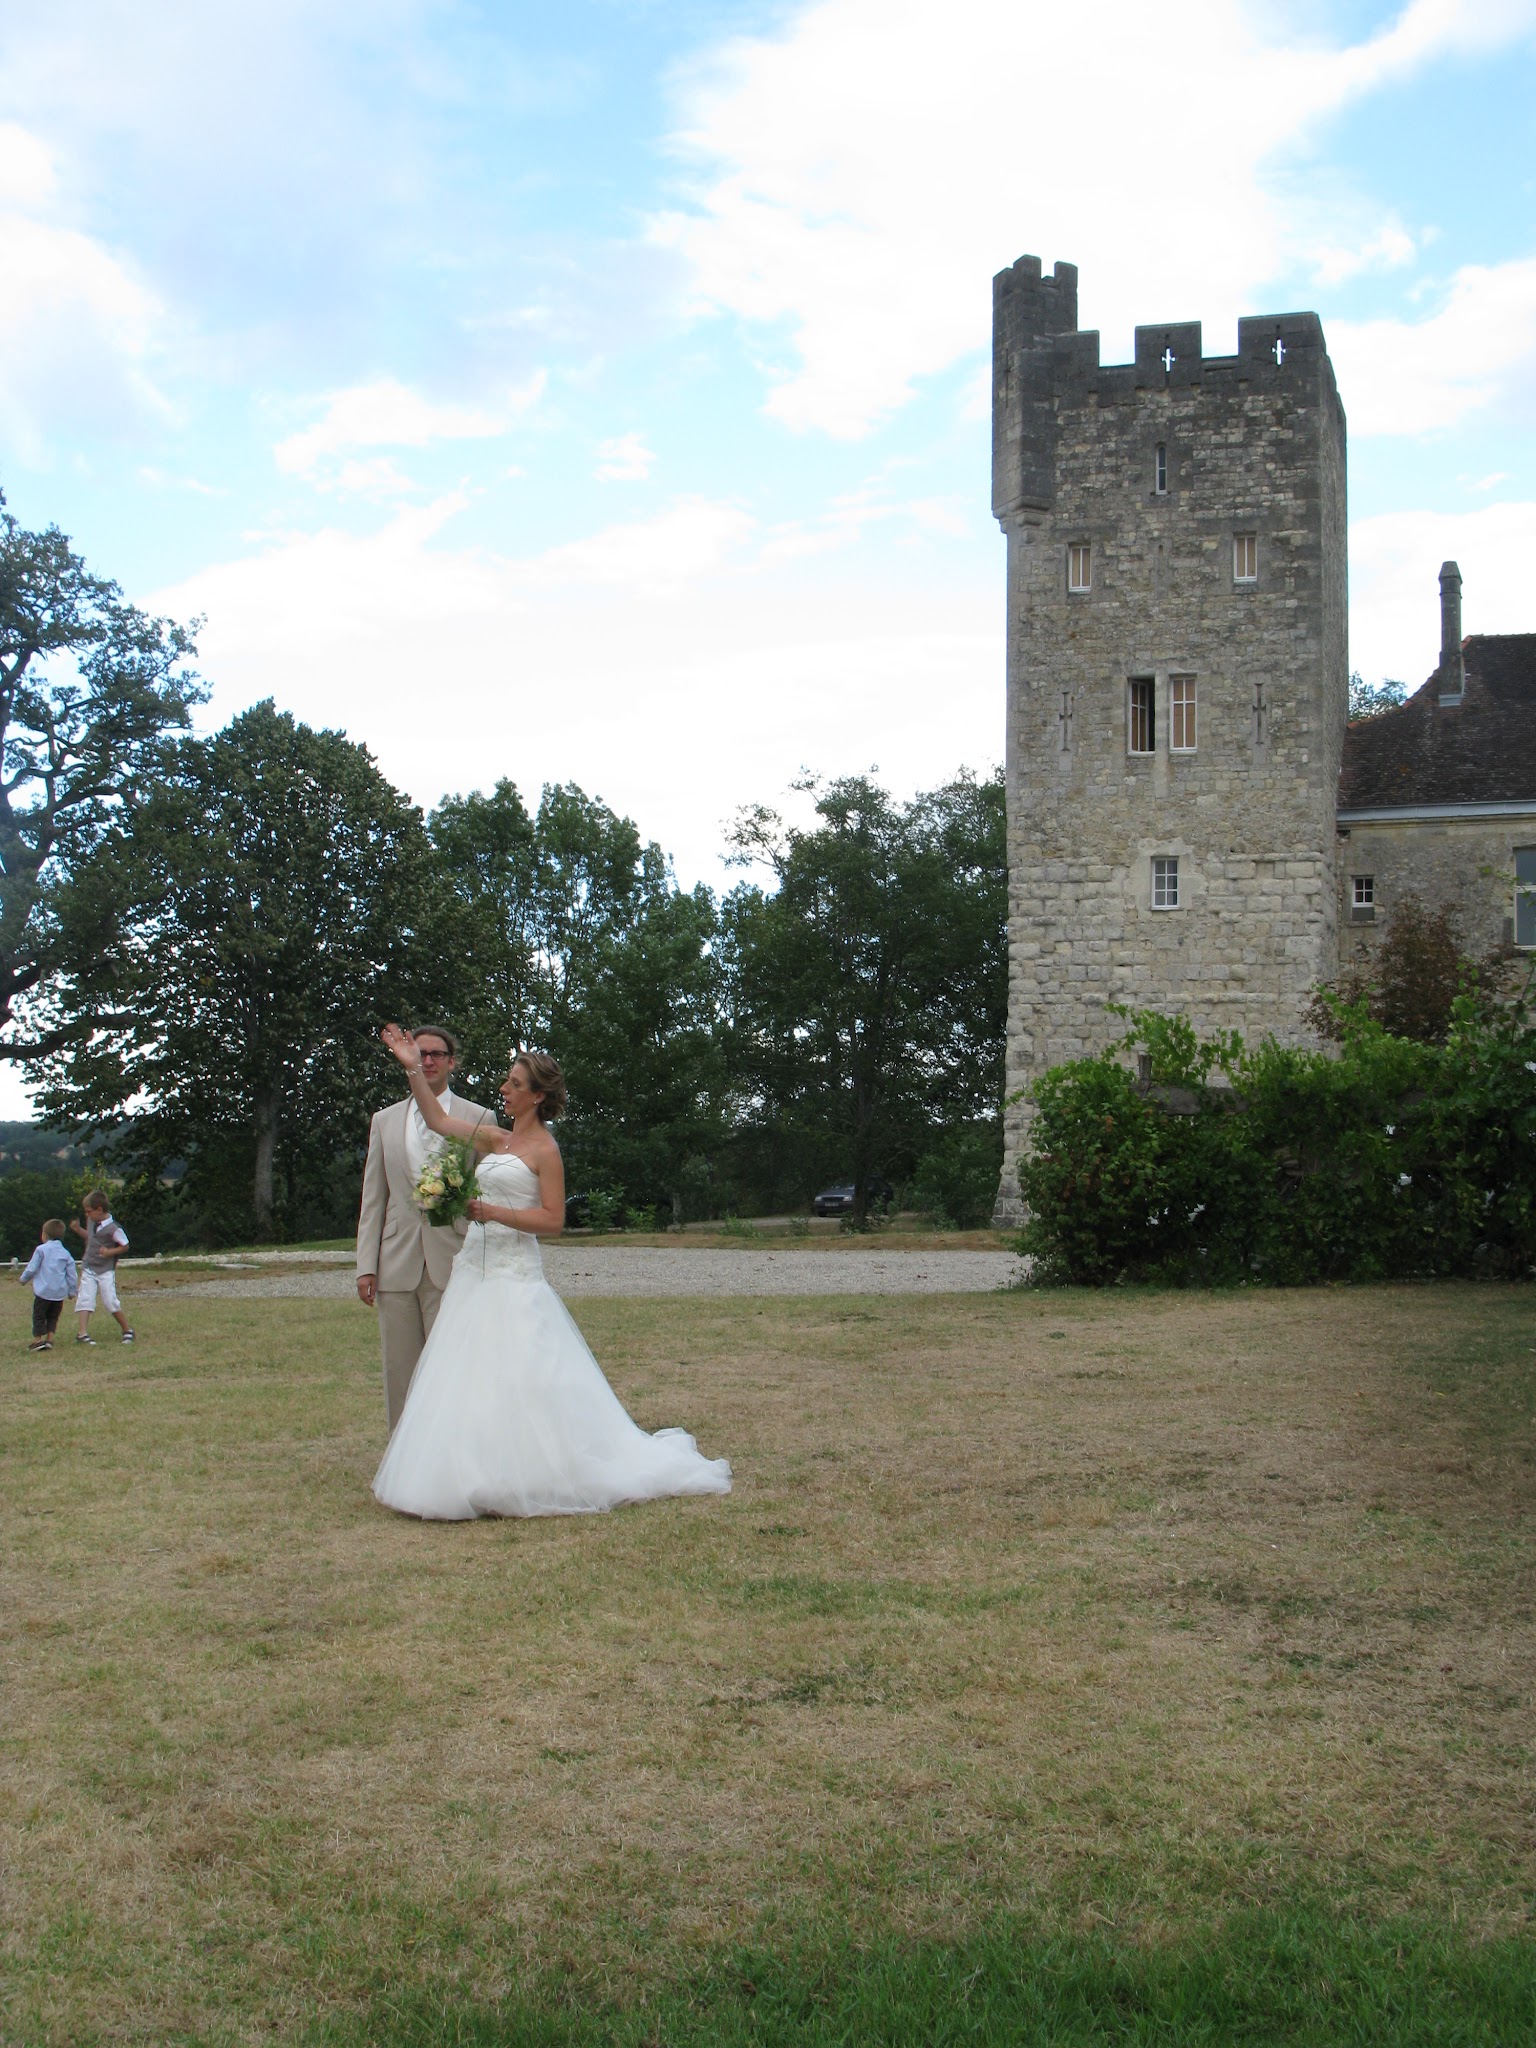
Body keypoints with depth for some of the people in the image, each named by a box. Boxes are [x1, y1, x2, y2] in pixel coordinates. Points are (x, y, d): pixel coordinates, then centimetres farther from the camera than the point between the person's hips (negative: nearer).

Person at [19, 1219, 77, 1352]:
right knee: (53, 1316, 16)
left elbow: (31, 1269, -5)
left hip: (43, 1291, -4)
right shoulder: (65, 1253, 6)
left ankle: (37, 1340, 1)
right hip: (60, 1292, 4)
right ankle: (50, 1339, 11)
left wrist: (24, 1278, 14)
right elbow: (72, 1275, 8)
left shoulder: (41, 1249, -6)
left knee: (39, 1316, 4)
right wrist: (72, 1291, 18)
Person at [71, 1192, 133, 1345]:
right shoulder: (92, 1222, 4)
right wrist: (78, 1229, 7)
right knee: (84, 1300, -6)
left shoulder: (113, 1228, -17)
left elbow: (125, 1246, -8)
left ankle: (127, 1331, 12)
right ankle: (81, 1333, -9)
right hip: (88, 1269, 6)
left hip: (106, 1270, -6)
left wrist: (110, 1252, -23)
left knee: (110, 1302, -5)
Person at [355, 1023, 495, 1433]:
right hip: (397, 1267, 3)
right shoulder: (385, 1121, 14)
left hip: (453, 1264, -3)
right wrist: (366, 1266, 4)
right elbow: (372, 1200, 12)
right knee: (399, 1372, 6)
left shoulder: (479, 1119, 6)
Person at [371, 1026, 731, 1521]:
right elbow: (439, 1120, 19)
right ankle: (482, 1481, 10)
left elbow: (553, 1220, -12)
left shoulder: (544, 1149, -6)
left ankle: (522, 1483, 1)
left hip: (514, 1278, -8)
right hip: (475, 1271, 8)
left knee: (514, 1382, -7)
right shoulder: (497, 1140, 14)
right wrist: (413, 1068, 13)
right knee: (470, 1378, 5)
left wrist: (494, 1212, -19)